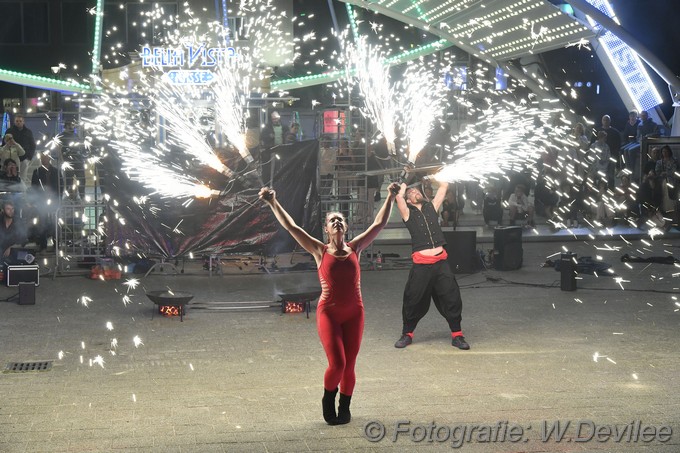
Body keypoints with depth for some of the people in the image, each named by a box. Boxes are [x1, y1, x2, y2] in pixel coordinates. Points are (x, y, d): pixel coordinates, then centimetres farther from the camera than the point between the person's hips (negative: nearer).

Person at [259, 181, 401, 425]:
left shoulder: (355, 248, 8)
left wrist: (390, 198, 10)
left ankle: (344, 408, 27)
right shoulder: (320, 251, 2)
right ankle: (328, 401, 14)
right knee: (337, 363, -15)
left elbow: (379, 224, 10)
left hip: (354, 313, 2)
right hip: (329, 313, -2)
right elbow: (291, 227, -1)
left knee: (349, 366, 5)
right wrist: (273, 203, -5)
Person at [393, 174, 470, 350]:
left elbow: (444, 186, 17)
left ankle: (457, 335, 10)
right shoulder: (408, 212, 6)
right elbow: (399, 196, -12)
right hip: (421, 264, -3)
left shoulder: (431, 207, 16)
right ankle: (407, 334, 20)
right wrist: (404, 183, 7)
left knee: (452, 299, 1)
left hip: (441, 262, 3)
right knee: (414, 301, 3)